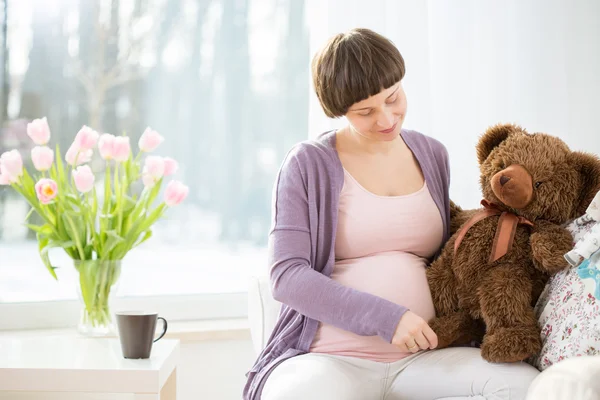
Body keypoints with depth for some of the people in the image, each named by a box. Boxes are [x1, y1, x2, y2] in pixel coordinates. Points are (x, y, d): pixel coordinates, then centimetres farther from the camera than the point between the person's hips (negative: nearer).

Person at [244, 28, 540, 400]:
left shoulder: (432, 155, 14)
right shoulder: (309, 163, -1)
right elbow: (287, 276, -9)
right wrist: (384, 317, -18)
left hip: (422, 357, 5)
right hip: (331, 357, -4)